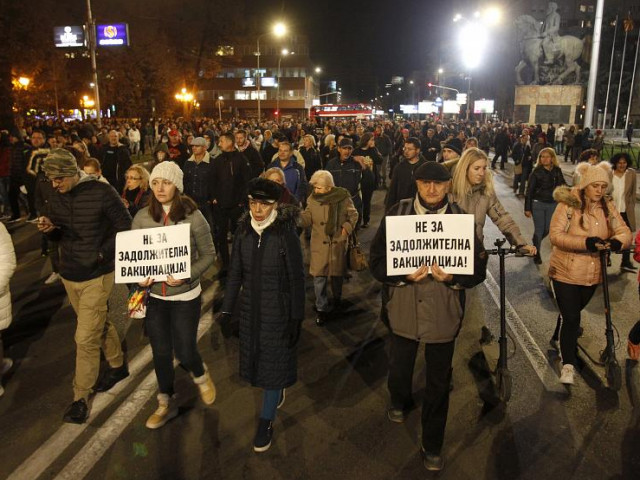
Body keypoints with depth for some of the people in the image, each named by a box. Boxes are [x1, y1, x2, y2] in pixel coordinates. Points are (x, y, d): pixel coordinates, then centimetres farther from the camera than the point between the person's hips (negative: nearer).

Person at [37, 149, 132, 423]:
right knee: (99, 325, 21)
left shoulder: (101, 192, -15)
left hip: (97, 275, -6)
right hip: (69, 275, 6)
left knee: (86, 338, -4)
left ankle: (80, 398, 11)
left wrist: (104, 253, -16)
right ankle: (118, 366, 41)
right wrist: (49, 229, -11)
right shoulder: (56, 198, 3)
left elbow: (125, 227, -10)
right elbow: (59, 237, 11)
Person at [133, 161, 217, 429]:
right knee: (160, 353, 13)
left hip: (185, 296, -3)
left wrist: (187, 276, -21)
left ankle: (200, 375, 41)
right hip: (154, 295, 3)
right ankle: (166, 404, 35)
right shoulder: (142, 217, -3)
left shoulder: (193, 216, -12)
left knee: (184, 351, 4)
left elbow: (208, 255, -7)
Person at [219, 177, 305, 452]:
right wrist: (227, 310, 1)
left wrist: (296, 318, -12)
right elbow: (235, 273, 2)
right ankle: (277, 391, 47)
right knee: (255, 356, 17)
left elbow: (297, 279, -12)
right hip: (250, 308, 4)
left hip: (278, 310, -4)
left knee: (273, 361, 5)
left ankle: (266, 422, 21)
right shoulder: (243, 231, -4)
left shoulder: (286, 234, -16)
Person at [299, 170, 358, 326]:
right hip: (319, 244, 1)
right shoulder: (313, 199, -5)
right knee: (319, 276, -5)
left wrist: (347, 227, -13)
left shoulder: (343, 197, -10)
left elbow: (353, 215, 3)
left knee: (337, 273, 17)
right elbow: (307, 218, -2)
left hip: (338, 243, 0)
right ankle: (322, 308, 10)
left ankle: (337, 299, 43)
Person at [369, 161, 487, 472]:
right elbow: (377, 261, -7)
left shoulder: (461, 218, -7)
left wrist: (451, 277, -21)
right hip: (404, 309, 1)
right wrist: (405, 275, -23)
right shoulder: (397, 214, -7)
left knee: (438, 385, 12)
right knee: (398, 370, 20)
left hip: (443, 314, 0)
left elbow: (478, 269, -3)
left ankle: (432, 446, 35)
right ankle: (400, 402, 56)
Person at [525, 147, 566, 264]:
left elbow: (562, 184, 16)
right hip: (538, 204, -3)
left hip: (552, 204, 4)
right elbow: (529, 190, -9)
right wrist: (527, 208, -10)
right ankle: (536, 253, 18)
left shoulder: (557, 171, 0)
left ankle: (536, 243, 40)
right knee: (539, 229, 1)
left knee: (547, 229, 10)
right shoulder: (536, 172, -10)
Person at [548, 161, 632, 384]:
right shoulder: (568, 204, -15)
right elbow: (555, 235, -22)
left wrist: (617, 241, -28)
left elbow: (624, 231, -4)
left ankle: (558, 341, 47)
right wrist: (586, 242, -34)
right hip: (566, 273, -5)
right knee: (571, 318, -5)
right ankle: (568, 365, 6)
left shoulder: (608, 207, 1)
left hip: (592, 274, 5)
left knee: (573, 314, 22)